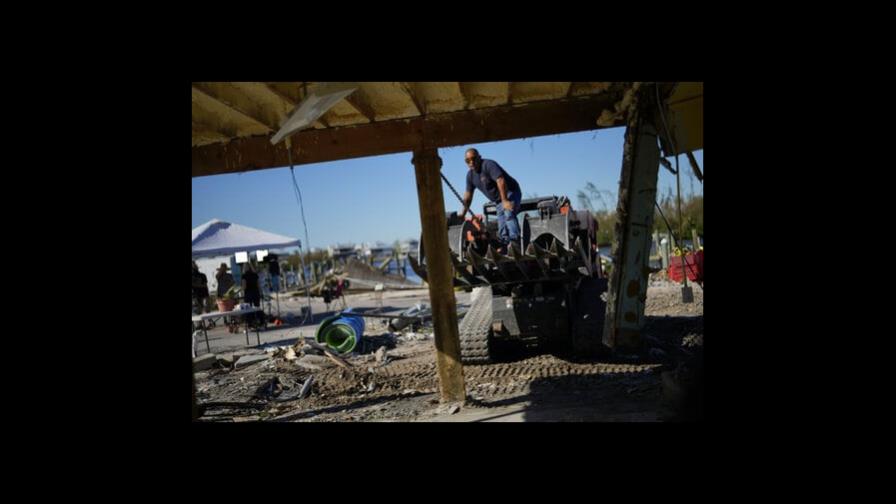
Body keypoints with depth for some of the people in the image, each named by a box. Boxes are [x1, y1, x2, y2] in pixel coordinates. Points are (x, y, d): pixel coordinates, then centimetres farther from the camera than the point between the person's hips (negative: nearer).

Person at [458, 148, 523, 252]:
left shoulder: (488, 165, -19)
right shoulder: (470, 175, 7)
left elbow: (500, 181, -30)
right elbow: (468, 194, 15)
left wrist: (505, 200, -35)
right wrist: (464, 211, 16)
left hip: (510, 193, -9)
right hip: (498, 200, 9)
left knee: (508, 214, -31)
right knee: (501, 223, 3)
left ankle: (514, 241, -39)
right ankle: (504, 246, 5)